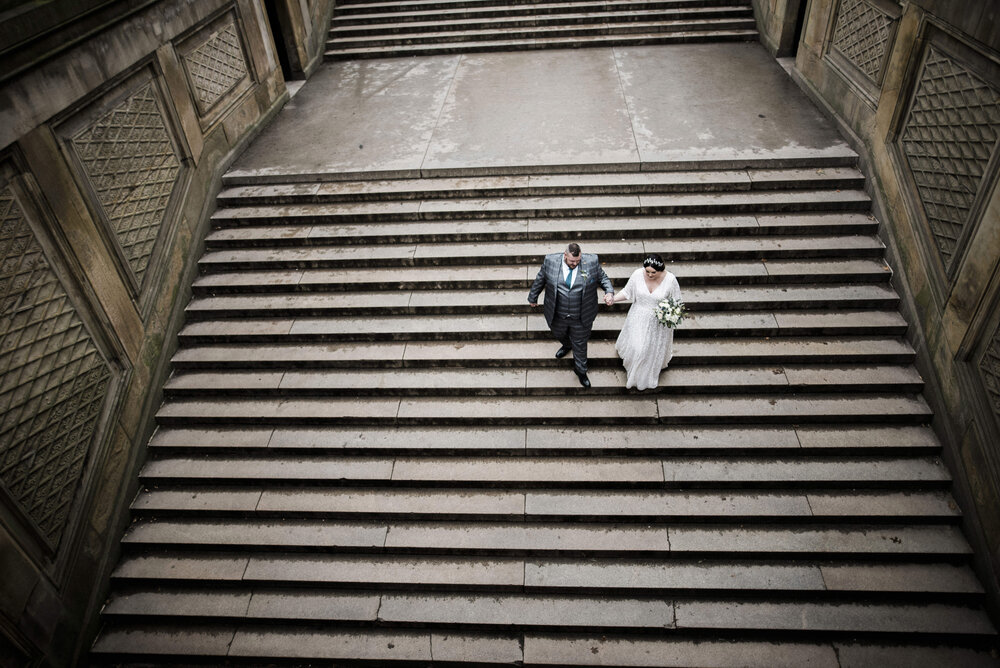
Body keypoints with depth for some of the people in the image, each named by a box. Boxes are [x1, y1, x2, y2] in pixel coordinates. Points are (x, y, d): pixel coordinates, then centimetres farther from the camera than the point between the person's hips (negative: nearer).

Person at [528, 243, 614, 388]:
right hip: (557, 316, 2)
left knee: (580, 343, 16)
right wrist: (533, 297, 12)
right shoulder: (550, 261, -16)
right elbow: (540, 280, 0)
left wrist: (609, 292, -20)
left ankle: (580, 370, 41)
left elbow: (602, 277, -1)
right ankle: (567, 346, 66)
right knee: (559, 335, 30)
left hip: (581, 317, -1)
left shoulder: (592, 261, -17)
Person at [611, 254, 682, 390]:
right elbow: (627, 292, -4)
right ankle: (632, 373, 45)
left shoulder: (670, 280, -24)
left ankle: (652, 374, 52)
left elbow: (676, 301, -9)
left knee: (655, 348, 20)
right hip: (639, 319, 1)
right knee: (635, 348, 10)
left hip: (659, 322, -1)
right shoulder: (637, 274, -20)